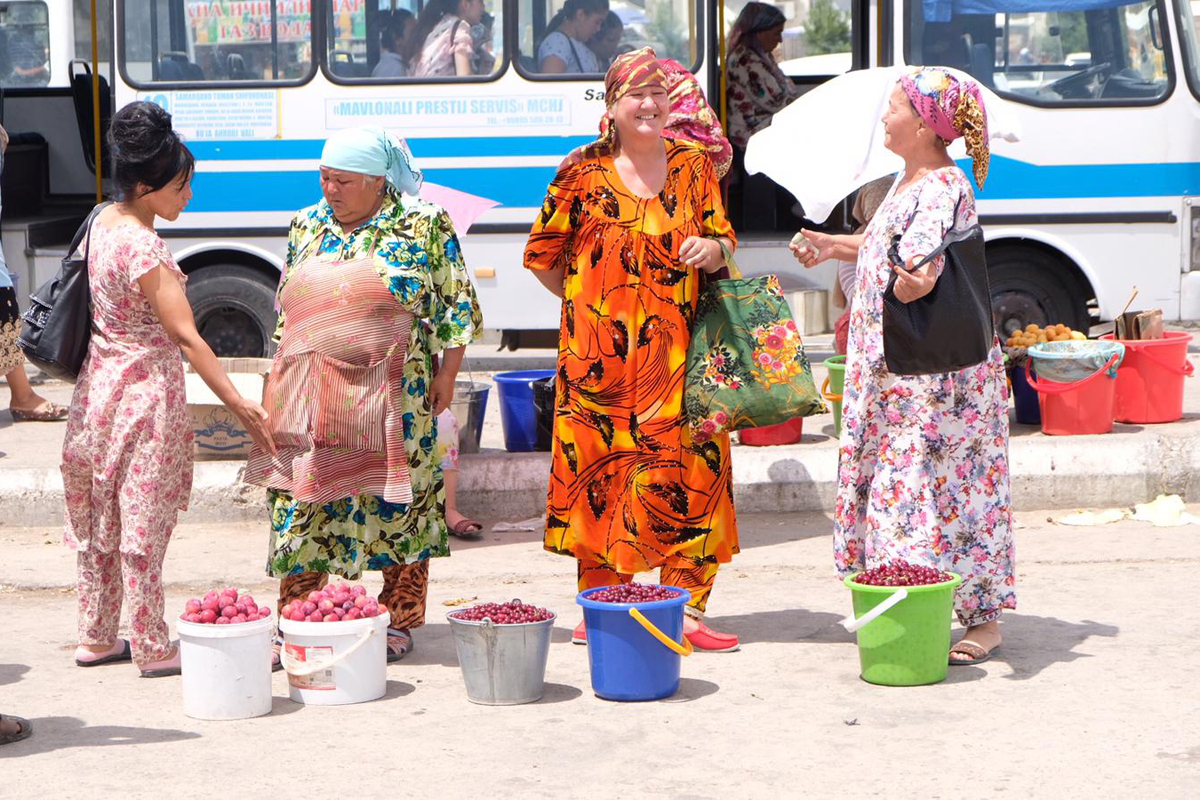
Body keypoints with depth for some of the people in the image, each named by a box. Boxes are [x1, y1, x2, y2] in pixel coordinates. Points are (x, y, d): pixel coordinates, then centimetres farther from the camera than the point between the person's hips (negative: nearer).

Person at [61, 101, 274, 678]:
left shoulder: (104, 222, 5)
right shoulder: (144, 248, -22)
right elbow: (185, 336, -26)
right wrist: (237, 403, -28)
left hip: (101, 384, 9)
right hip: (144, 391, -9)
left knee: (102, 519, 14)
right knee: (144, 522, -2)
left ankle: (96, 637, 23)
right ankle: (152, 648, 6)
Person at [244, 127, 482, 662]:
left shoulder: (424, 225, -1)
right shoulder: (306, 227, 12)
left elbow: (458, 305, 1)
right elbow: (284, 310, 19)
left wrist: (445, 376, -5)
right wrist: (276, 384, 15)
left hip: (393, 398, -4)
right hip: (311, 404, 4)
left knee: (399, 506, 1)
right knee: (301, 507, 2)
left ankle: (401, 623, 13)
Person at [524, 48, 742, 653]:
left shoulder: (693, 165, 9)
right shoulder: (584, 171, 1)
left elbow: (724, 240, 14)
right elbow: (542, 255, 8)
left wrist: (712, 250, -8)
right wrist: (590, 303, 9)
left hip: (677, 350, 2)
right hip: (601, 354, -2)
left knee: (691, 471, -4)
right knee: (601, 469, 1)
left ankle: (687, 613, 3)